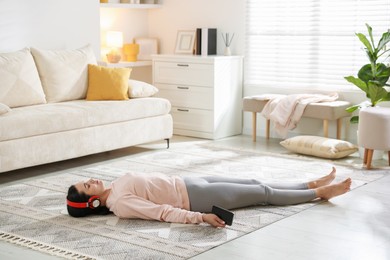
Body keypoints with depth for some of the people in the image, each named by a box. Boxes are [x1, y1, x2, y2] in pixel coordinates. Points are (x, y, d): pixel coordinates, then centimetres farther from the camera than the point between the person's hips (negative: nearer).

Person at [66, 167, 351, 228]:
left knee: (256, 183, 12)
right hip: (195, 197, -8)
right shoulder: (120, 204, -20)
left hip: (190, 183, 8)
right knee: (264, 193, 0)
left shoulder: (118, 184, 7)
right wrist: (201, 217, -35)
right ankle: (320, 193, 15)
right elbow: (161, 212, -28)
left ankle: (312, 184, 26)